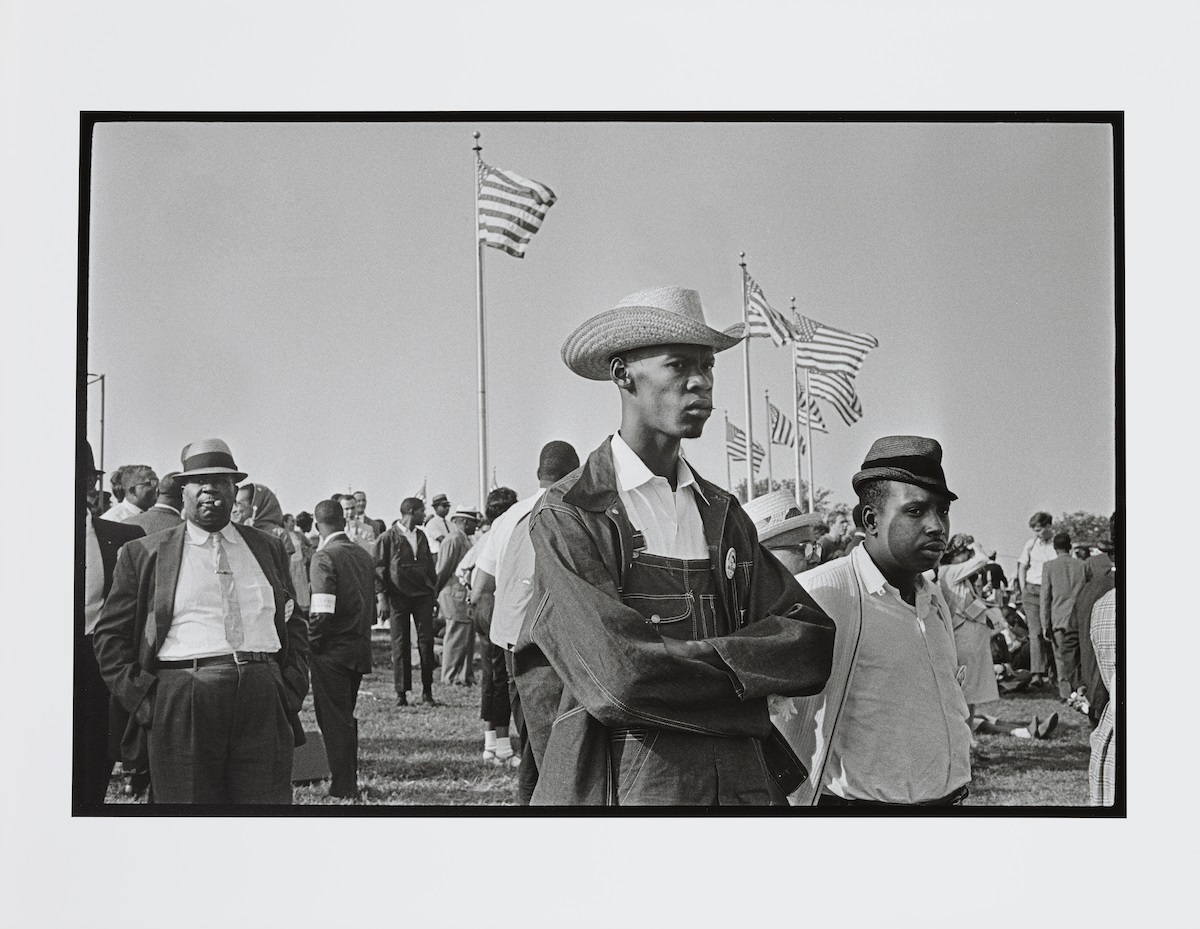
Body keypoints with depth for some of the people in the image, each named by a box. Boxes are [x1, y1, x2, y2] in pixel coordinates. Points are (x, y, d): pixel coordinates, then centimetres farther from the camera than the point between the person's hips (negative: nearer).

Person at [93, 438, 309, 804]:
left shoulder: (268, 548, 18)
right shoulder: (144, 554, 9)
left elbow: (295, 627, 23)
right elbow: (111, 636, 9)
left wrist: (291, 689, 8)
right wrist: (142, 698, -2)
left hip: (265, 706, 2)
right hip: (180, 710, -2)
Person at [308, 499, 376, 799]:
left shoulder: (324, 557, -15)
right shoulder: (363, 555, 8)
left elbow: (322, 612, -21)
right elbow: (372, 607, 12)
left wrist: (307, 641, -8)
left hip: (332, 650, -7)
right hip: (360, 648, 7)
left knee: (334, 720, 0)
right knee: (346, 717, 17)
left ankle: (343, 787, 3)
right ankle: (349, 782, 23)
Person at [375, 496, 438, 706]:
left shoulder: (421, 536, 15)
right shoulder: (388, 538, -2)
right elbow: (379, 568, -2)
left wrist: (434, 589, 14)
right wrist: (381, 596, -8)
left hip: (422, 595, 4)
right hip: (398, 597, -4)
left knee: (426, 643, -1)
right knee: (400, 645, 0)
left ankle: (427, 692, 4)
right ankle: (401, 693, 5)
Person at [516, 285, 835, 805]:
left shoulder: (722, 513, 10)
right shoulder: (568, 517, -9)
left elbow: (813, 640, 1)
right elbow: (621, 678, -20)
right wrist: (747, 673, -8)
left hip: (744, 783, 5)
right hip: (623, 788, -5)